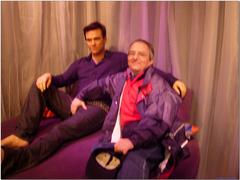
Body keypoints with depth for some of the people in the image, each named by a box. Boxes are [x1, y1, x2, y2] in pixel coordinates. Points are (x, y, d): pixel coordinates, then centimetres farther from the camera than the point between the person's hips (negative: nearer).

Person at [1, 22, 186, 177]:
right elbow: (63, 80, 21)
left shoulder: (119, 59, 11)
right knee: (40, 85, -11)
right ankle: (23, 136, -21)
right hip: (75, 105, 6)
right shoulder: (80, 63, 25)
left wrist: (174, 79, -6)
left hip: (98, 109, -5)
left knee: (60, 131, -34)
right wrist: (49, 76, -4)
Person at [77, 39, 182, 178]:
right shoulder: (121, 78, 19)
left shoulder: (157, 83, 2)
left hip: (143, 144, -4)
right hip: (114, 141, 5)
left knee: (133, 167, -35)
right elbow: (100, 84, 39)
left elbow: (157, 121, -12)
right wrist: (80, 96, 30)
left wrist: (133, 140, -22)